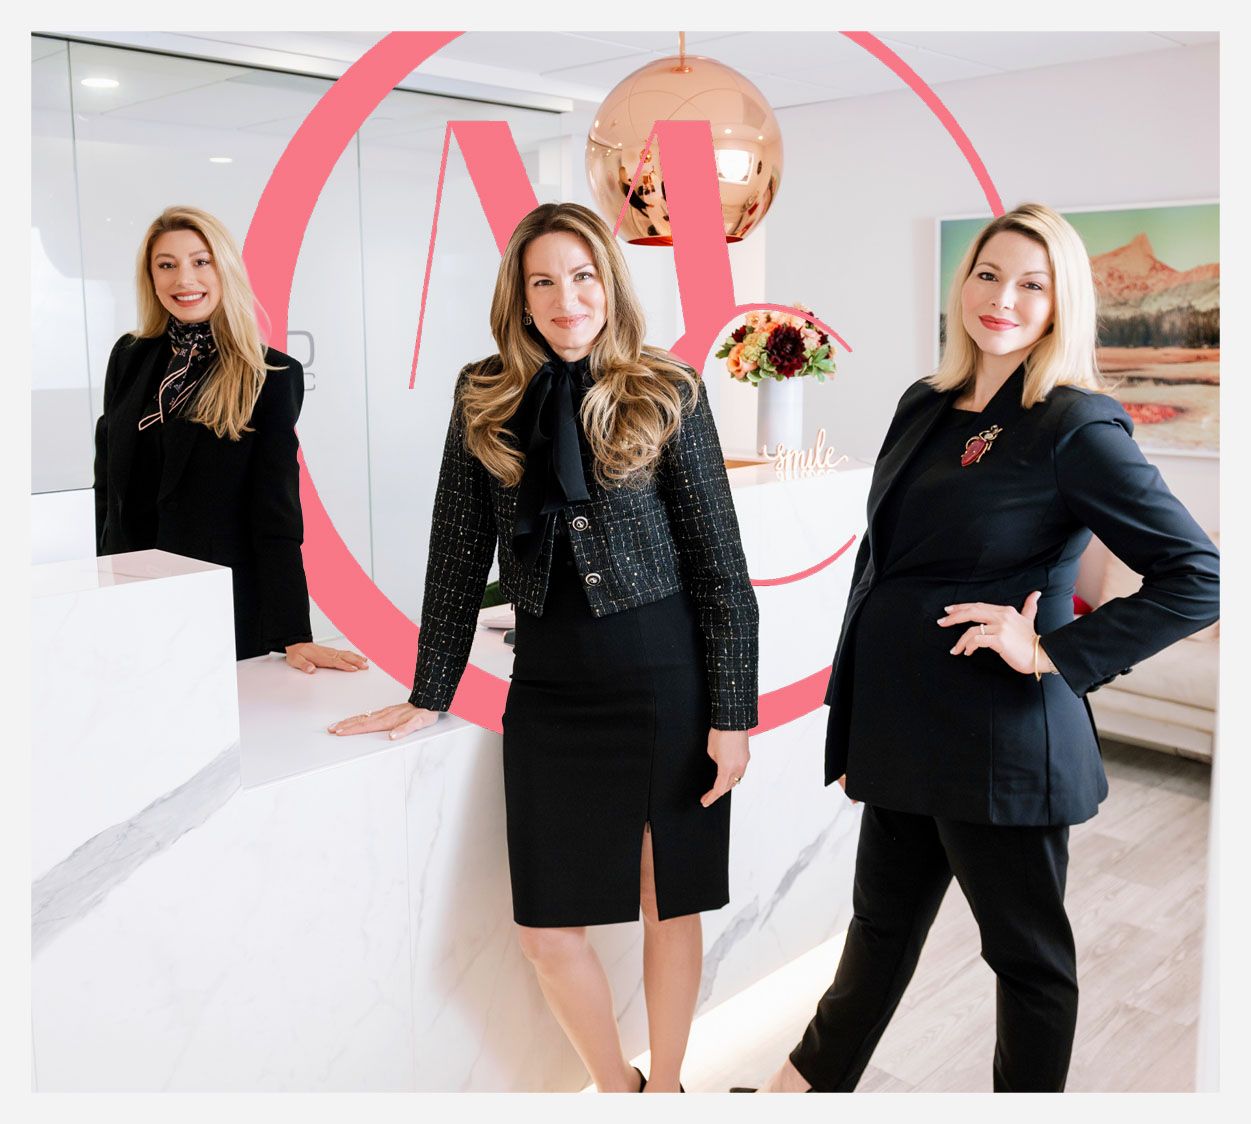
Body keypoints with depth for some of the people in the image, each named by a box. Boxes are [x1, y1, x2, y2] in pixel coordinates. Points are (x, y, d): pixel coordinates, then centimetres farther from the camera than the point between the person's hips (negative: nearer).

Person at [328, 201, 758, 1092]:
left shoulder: (666, 395, -4)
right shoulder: (485, 400, 3)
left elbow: (720, 562, -4)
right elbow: (459, 555, 7)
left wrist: (732, 714, -7)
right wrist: (430, 696, 7)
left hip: (666, 683, -2)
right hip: (548, 686, 3)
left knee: (670, 902, 10)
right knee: (547, 926, 5)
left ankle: (665, 1087, 34)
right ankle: (616, 1087, 32)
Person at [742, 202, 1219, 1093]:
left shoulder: (1076, 426, -13)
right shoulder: (925, 407, 7)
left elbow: (1199, 576, -16)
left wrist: (1055, 653, -19)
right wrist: (853, 721, 16)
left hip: (999, 743, -7)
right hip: (904, 730, 7)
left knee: (1026, 949, 13)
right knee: (882, 918, 24)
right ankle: (816, 1076, 44)